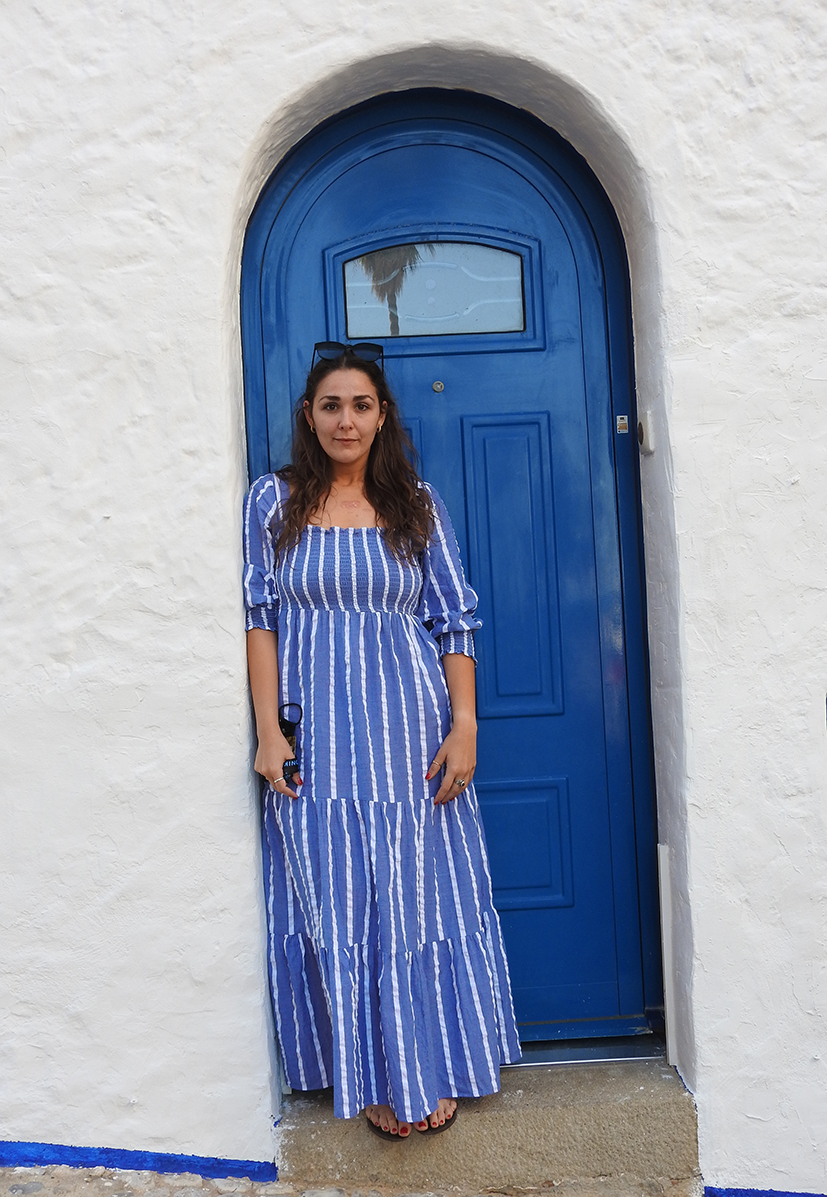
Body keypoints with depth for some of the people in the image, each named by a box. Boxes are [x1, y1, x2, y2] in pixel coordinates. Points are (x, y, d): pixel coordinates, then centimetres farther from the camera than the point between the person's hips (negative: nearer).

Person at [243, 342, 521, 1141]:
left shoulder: (417, 506, 7)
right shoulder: (274, 500, 5)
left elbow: (453, 621, 4)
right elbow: (260, 618, 1)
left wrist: (464, 727, -4)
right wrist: (268, 731, -6)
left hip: (411, 730, 1)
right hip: (317, 738, 0)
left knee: (419, 896, 7)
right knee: (337, 904, 4)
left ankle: (431, 1071, 24)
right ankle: (374, 1080, 20)